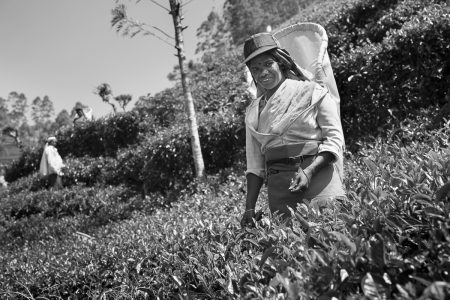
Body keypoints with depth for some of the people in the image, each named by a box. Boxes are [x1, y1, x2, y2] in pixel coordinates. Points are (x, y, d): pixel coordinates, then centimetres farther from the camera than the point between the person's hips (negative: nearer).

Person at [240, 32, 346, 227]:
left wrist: (309, 172, -17)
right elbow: (255, 165, 14)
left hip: (318, 174, -2)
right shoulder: (253, 112, 13)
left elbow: (335, 139, -2)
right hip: (278, 187, 3)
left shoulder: (312, 92, 3)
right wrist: (249, 208, 7)